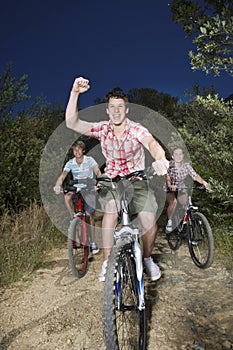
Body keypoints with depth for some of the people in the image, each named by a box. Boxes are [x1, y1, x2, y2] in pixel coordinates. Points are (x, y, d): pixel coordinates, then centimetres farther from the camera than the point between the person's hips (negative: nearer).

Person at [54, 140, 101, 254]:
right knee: (67, 196, -33)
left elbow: (98, 172, -21)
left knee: (90, 215, -6)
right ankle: (74, 218, -11)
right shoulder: (70, 163, -3)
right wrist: (57, 185, -31)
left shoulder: (89, 160, -9)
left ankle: (93, 242, 9)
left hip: (89, 189, -2)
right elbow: (62, 176, -11)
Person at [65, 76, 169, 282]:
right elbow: (72, 123, -17)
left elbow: (152, 143, -34)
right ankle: (107, 262, -9)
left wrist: (160, 158, -58)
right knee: (110, 211, -26)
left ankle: (148, 259, 10)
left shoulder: (136, 129, -13)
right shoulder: (102, 129, -6)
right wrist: (75, 93, -29)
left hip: (136, 180, -1)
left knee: (149, 219, -17)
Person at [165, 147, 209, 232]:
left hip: (181, 189, 3)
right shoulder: (169, 165, -16)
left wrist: (203, 181, -38)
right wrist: (170, 185, -50)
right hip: (170, 190, -3)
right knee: (173, 202, -31)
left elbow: (195, 175, -18)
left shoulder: (186, 165, -8)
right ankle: (169, 221, -8)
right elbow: (167, 177, -28)